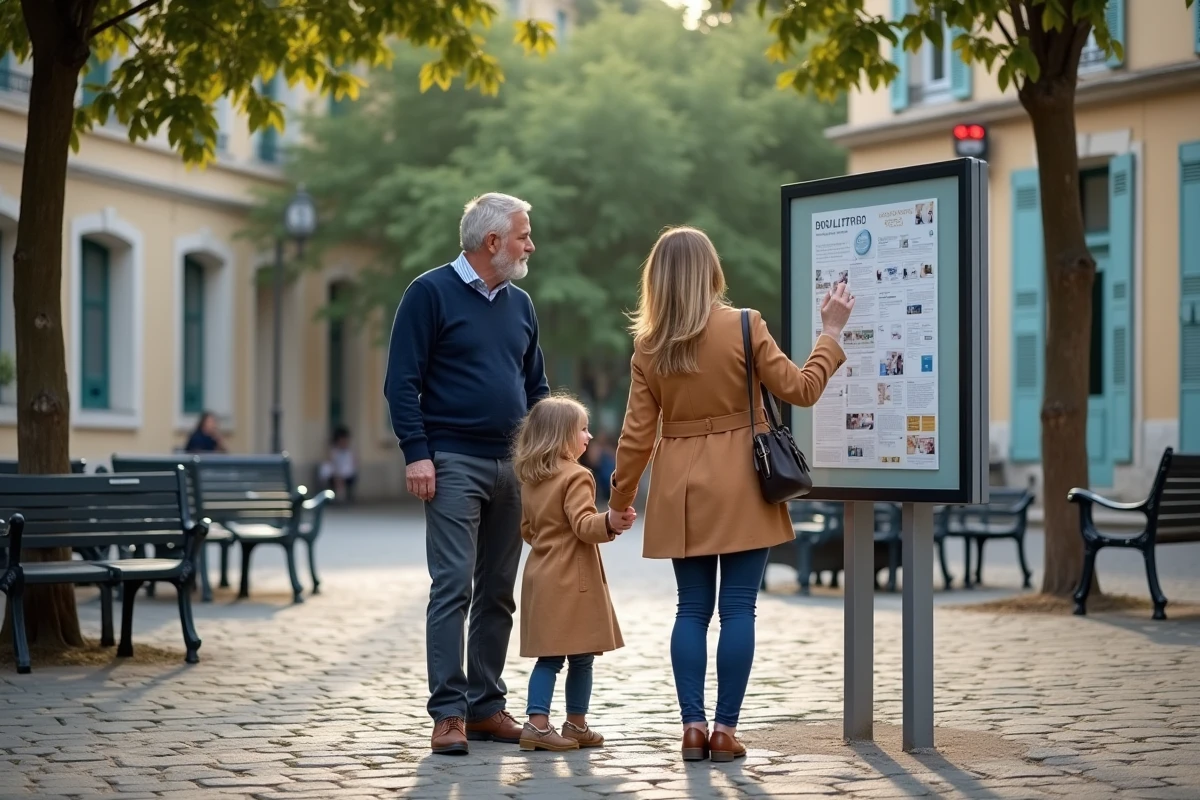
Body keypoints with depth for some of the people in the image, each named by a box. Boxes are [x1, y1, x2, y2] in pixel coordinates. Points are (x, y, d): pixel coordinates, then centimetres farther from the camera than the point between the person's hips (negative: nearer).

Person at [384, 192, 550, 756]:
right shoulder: (431, 293, -4)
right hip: (454, 462, -7)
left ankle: (487, 707, 15)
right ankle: (448, 713, -7)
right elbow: (402, 381, -7)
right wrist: (416, 452, -15)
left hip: (513, 466, 7)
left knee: (498, 593, 9)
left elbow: (536, 386, 22)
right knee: (453, 587, -9)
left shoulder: (519, 305, 16)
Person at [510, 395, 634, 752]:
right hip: (572, 580, -8)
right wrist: (610, 524, -37)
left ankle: (537, 723, -1)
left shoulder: (530, 479, 12)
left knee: (548, 656, 7)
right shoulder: (576, 476, -12)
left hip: (541, 577, 8)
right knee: (580, 657, 3)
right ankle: (576, 725, 9)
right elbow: (583, 524, -23)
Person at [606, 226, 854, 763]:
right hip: (741, 485, -3)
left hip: (681, 489, 3)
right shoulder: (744, 326, -8)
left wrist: (619, 501, 14)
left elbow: (637, 433, 2)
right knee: (737, 609, 1)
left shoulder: (649, 345, 1)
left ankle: (692, 726, 6)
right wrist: (831, 333, 7)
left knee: (692, 608, 9)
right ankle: (725, 729, 1)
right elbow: (800, 390, -3)